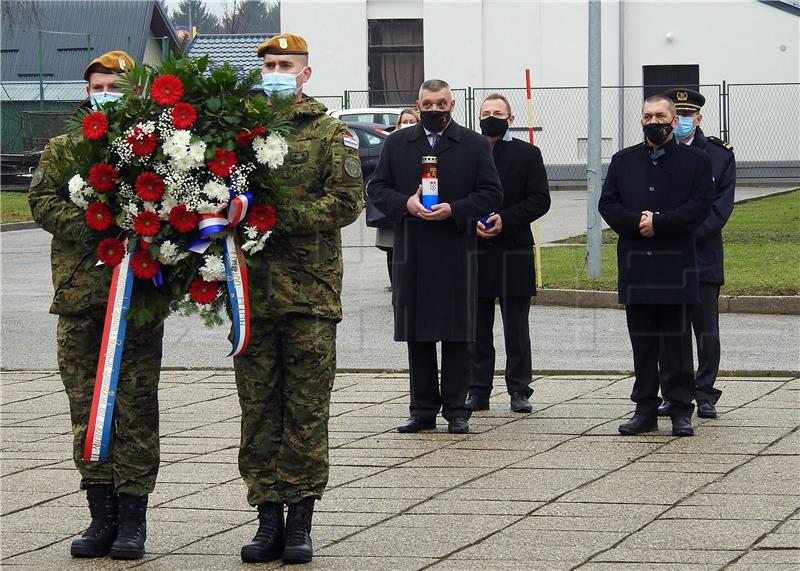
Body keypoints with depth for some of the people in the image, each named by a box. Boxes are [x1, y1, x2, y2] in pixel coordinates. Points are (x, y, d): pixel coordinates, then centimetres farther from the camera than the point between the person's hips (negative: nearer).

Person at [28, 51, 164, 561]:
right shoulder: (63, 150, 14)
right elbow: (42, 202, 3)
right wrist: (88, 224, -12)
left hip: (139, 294, -3)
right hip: (79, 294, 3)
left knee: (136, 407, -2)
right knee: (86, 408, 4)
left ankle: (132, 520, 1)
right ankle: (102, 516, 10)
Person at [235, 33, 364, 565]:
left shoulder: (331, 134, 3)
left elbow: (347, 201, -7)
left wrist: (281, 215, -16)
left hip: (310, 291, -3)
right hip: (252, 289, 3)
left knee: (307, 410, 0)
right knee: (259, 407, 4)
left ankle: (301, 520, 5)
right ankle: (268, 517, 10)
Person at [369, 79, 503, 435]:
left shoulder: (474, 145, 5)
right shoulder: (397, 144, 11)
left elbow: (491, 193, 1)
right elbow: (377, 188, 8)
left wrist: (453, 210, -13)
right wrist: (405, 203, -11)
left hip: (457, 255, -2)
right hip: (411, 255, 2)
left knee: (457, 335, 0)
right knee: (417, 335, 5)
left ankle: (456, 410, 5)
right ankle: (423, 410, 11)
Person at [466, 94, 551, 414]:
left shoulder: (527, 154, 5)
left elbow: (540, 200, -1)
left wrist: (506, 219, -13)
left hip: (514, 253, -1)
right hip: (475, 253, 1)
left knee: (516, 328, 2)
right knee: (478, 329, 5)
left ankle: (519, 390, 7)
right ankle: (478, 391, 10)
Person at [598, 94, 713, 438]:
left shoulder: (695, 161, 4)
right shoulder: (623, 161, 13)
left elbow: (699, 206, -6)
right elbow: (607, 204, 5)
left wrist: (657, 223, -15)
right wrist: (637, 222, -12)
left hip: (676, 267, -3)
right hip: (635, 266, 3)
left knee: (676, 341, 0)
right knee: (642, 341, 6)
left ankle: (680, 410, 5)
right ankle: (645, 409, 10)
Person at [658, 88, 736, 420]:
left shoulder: (719, 155, 4)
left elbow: (720, 206, -3)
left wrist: (689, 234, -14)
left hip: (703, 254, -1)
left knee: (706, 330, 1)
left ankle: (705, 396, 8)